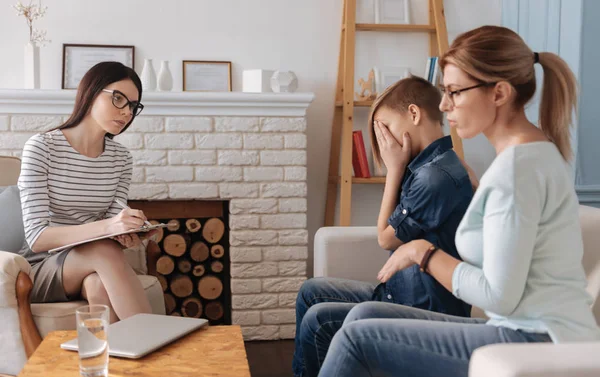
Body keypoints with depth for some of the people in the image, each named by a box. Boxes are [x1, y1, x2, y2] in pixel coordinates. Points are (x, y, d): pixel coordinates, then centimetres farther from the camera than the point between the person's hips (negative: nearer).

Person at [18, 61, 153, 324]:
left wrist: (124, 233, -27)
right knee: (105, 251, -34)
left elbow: (112, 229, -2)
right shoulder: (41, 147, -11)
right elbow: (36, 237, -19)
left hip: (92, 270, 3)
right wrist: (105, 227, -34)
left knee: (99, 284, -34)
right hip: (40, 270, -3)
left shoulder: (121, 158, 4)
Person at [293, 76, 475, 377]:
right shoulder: (427, 165, 8)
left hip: (426, 312, -10)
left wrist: (394, 169, -8)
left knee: (319, 320, -18)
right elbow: (391, 229, 10)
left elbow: (386, 237, -12)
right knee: (311, 292, 11)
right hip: (401, 293, 10)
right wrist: (399, 169, 2)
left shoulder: (437, 175, -24)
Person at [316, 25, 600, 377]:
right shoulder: (537, 150, 14)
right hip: (531, 330, 10)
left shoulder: (517, 164, -17)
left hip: (537, 343, -10)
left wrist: (424, 253, -7)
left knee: (357, 338, -10)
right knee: (366, 316, 5)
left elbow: (498, 295, -19)